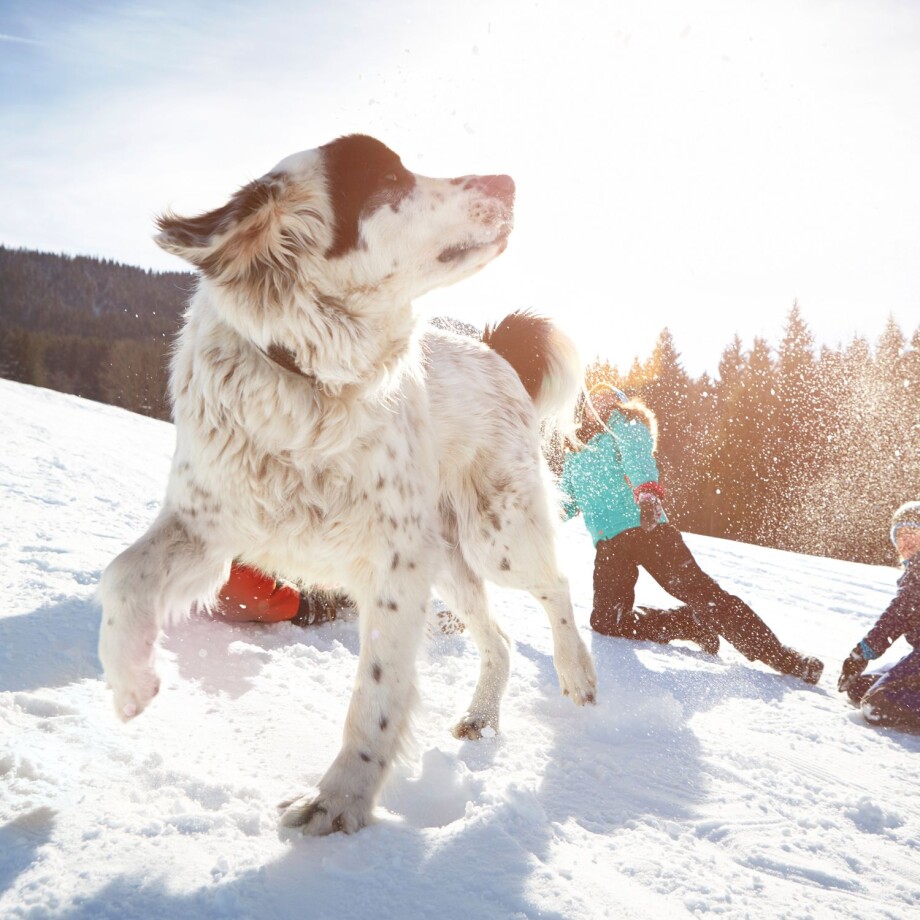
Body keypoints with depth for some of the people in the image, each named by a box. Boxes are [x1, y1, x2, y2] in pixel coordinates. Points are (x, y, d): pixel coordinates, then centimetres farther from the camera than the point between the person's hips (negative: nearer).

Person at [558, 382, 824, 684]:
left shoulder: (621, 423, 11)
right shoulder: (575, 452, 27)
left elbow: (637, 457, -10)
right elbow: (565, 500, 30)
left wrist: (646, 493, -31)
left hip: (644, 527, -5)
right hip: (609, 544, 5)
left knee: (699, 591, -16)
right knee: (606, 621, -10)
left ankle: (777, 655, -12)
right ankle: (693, 625, 6)